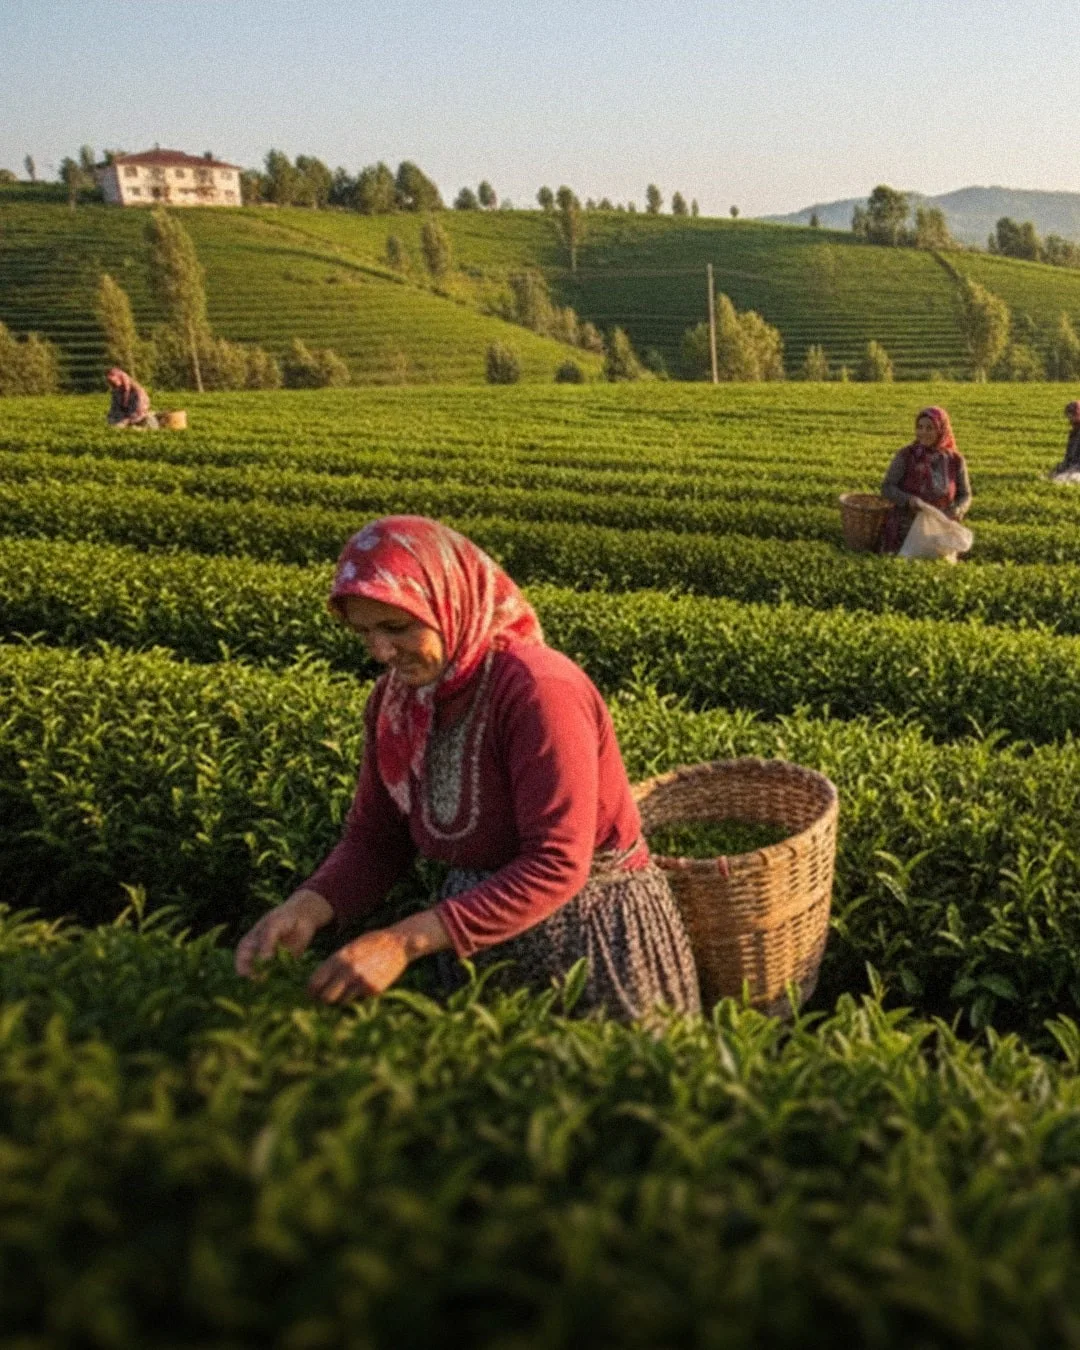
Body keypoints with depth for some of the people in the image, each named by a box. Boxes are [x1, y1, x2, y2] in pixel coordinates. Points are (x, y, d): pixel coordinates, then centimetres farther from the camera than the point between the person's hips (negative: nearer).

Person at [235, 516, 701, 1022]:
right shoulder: (396, 698, -5)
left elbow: (556, 866, -29)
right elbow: (374, 838, 0)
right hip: (479, 932, 6)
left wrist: (406, 941, -33)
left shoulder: (537, 690, -27)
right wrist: (308, 906, -19)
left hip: (591, 940, -6)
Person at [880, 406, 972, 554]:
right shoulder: (905, 455, -9)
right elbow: (887, 488, -10)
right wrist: (908, 500, -29)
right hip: (906, 527, -2)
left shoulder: (956, 461, -3)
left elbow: (965, 496, 4)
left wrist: (957, 510, -19)